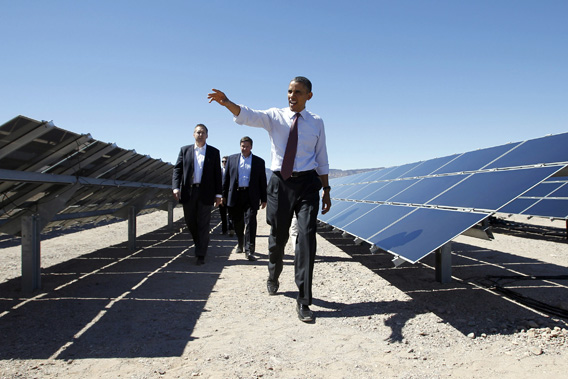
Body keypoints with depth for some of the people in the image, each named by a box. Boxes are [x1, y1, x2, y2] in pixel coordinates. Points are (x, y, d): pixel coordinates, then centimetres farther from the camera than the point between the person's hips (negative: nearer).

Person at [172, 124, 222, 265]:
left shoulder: (214, 152, 7)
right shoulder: (185, 150, 10)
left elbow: (217, 174, 5)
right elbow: (177, 169, 3)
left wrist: (218, 194, 1)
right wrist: (176, 187, -12)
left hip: (205, 193, -2)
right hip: (188, 192, 2)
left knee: (203, 224, -1)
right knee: (190, 222, 9)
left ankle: (200, 255, 6)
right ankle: (199, 244, 34)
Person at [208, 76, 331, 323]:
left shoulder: (316, 122, 7)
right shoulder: (274, 116, 4)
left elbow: (322, 159, 10)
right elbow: (247, 116, -15)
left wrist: (326, 190, 7)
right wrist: (226, 102, -34)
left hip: (307, 184, 0)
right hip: (280, 182, 1)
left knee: (306, 238, -10)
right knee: (278, 237, 13)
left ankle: (303, 301, -2)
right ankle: (273, 277, 43)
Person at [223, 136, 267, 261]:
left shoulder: (259, 161, 9)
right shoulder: (232, 159, 12)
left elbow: (262, 181, 9)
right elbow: (226, 178, 12)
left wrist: (263, 199, 5)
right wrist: (224, 195, 7)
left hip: (251, 197, -2)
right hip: (235, 196, 2)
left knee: (250, 222, -12)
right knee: (237, 223, 11)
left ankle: (249, 251, -11)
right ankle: (240, 244, 34)